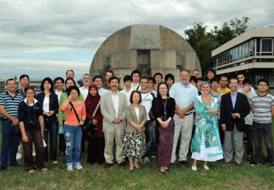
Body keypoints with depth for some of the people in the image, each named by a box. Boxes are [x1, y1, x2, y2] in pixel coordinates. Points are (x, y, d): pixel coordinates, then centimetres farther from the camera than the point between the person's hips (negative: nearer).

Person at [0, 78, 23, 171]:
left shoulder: (20, 96, 10)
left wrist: (18, 120, -8)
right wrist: (13, 119, -11)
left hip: (17, 123, 3)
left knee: (15, 144, 11)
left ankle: (13, 161, 25)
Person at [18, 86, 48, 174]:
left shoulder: (38, 104, 4)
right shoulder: (22, 104, -4)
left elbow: (40, 117, 7)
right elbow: (20, 120, -6)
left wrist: (42, 131, 5)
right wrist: (23, 134, -10)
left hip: (37, 129, 2)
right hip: (27, 130, -2)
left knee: (40, 148, 2)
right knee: (28, 150, 4)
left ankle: (41, 165, 21)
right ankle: (29, 167, 23)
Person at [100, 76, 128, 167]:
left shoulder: (123, 96, 13)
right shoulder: (104, 96, 6)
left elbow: (126, 109, 6)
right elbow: (103, 110, -3)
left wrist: (121, 118, -10)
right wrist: (112, 119, -13)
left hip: (121, 124, 2)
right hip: (108, 124, -1)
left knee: (120, 143, 6)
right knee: (108, 144, 2)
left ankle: (120, 160, 17)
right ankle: (108, 160, 14)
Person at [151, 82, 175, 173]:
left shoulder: (171, 100, 9)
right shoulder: (155, 101, 7)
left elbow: (172, 112, 1)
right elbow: (154, 113, -1)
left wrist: (167, 121, -14)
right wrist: (161, 121, -14)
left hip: (169, 123, 1)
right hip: (159, 124, -1)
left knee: (169, 143, 2)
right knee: (161, 143, -5)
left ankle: (166, 164, 13)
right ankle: (161, 165, 2)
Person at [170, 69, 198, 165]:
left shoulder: (193, 88, 10)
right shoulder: (175, 86, 6)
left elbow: (195, 102, 2)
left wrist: (184, 110, -11)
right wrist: (178, 111, -12)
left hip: (189, 116, 2)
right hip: (176, 115, -2)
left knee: (186, 138, 7)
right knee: (173, 137, -4)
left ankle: (183, 158, 17)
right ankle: (171, 159, 1)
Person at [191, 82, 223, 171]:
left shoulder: (214, 99, 6)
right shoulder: (198, 99, 2)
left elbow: (215, 112, -8)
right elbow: (197, 111, -12)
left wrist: (202, 114, -15)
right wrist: (209, 111, -12)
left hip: (211, 124, 2)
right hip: (200, 124, -2)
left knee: (209, 141, 1)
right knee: (198, 141, -5)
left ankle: (206, 162, 12)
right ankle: (194, 163, 0)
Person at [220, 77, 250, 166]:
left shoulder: (243, 97, 3)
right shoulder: (224, 97, 3)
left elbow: (247, 109, 2)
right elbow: (222, 111, 1)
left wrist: (239, 115, -16)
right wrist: (223, 123, -5)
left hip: (239, 124, 0)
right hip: (228, 124, 0)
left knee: (239, 143, 6)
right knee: (227, 143, 7)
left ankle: (238, 160, 20)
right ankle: (227, 159, 21)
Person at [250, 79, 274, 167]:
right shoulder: (253, 98, 2)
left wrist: (267, 119, 6)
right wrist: (258, 117, 7)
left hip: (267, 124, -2)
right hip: (256, 123, 3)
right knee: (257, 143, 12)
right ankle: (258, 160, 25)